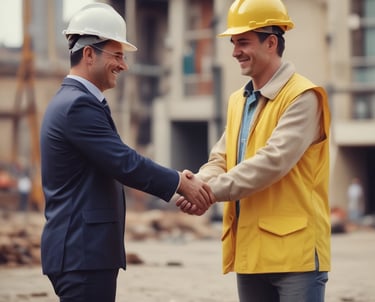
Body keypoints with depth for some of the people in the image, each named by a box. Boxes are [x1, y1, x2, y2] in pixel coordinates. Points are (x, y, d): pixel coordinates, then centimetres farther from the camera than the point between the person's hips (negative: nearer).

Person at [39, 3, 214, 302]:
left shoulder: (71, 101, 16)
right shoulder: (79, 105, -16)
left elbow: (117, 163, 17)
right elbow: (125, 163, -19)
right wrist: (181, 182, -9)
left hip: (80, 248, 10)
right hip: (83, 253, -10)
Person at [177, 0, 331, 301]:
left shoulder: (303, 97, -9)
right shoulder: (238, 100, 17)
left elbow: (273, 161, -20)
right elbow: (221, 159, 12)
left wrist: (210, 190, -18)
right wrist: (197, 184, -10)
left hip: (295, 250, -8)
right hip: (249, 252, 8)